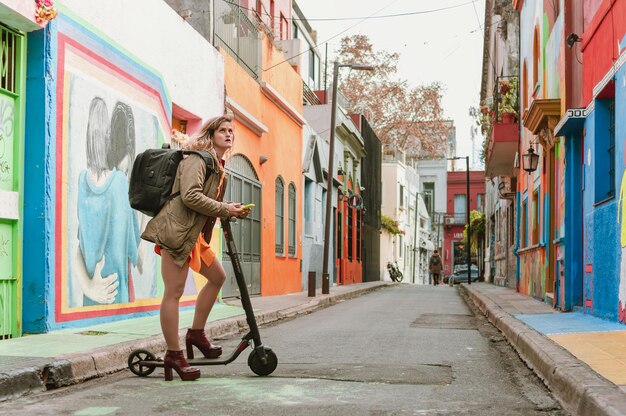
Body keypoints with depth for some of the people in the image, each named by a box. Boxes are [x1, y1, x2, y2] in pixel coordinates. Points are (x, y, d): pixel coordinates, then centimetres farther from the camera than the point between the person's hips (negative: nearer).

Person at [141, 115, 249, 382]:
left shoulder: (219, 167, 21)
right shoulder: (197, 158, -9)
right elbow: (190, 195, -22)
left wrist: (232, 211, 8)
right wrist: (224, 209, -16)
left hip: (193, 234, 11)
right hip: (175, 230, -10)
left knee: (217, 276, 17)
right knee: (174, 292, -7)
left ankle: (196, 334, 26)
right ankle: (174, 355, -2)